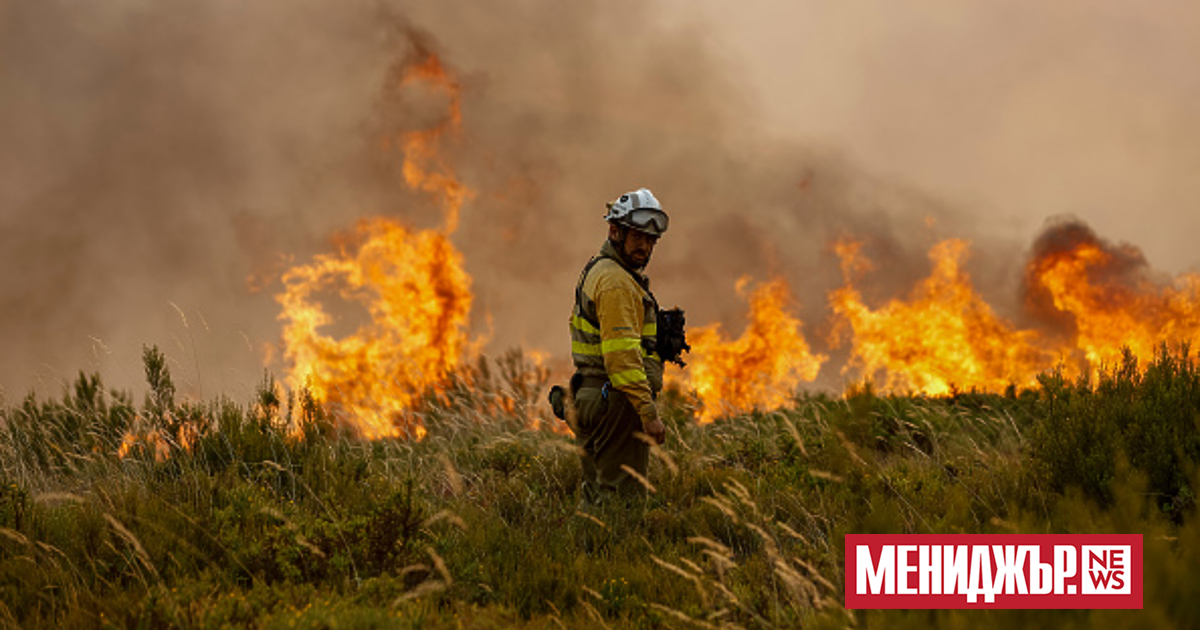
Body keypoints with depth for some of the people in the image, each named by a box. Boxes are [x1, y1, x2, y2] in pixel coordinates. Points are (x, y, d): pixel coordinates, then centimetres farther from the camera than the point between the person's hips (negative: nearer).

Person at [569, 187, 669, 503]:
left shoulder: (596, 270, 17)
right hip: (617, 402, -10)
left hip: (589, 397, 10)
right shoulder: (616, 282, -16)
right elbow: (622, 354, -23)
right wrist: (648, 412, -24)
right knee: (623, 497, -8)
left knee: (597, 494, 14)